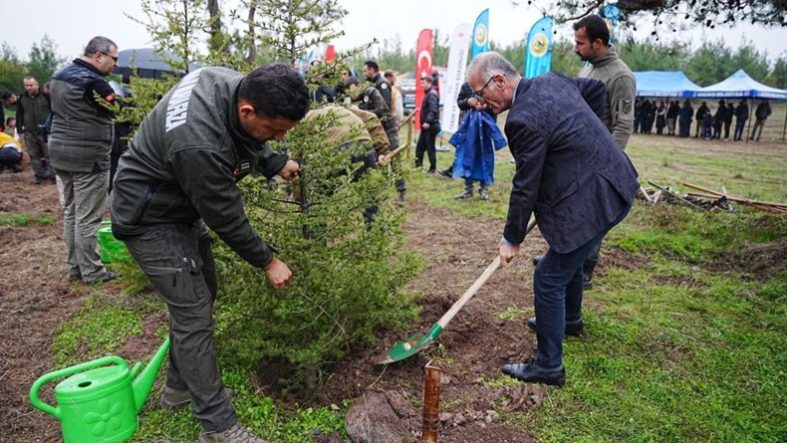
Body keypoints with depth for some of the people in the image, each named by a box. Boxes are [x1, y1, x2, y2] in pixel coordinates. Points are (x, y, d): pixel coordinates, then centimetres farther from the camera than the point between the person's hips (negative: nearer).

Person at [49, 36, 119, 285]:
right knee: (87, 217, -3)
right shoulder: (93, 82, -17)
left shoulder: (60, 75, 13)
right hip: (88, 158, -9)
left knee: (71, 212, 14)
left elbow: (57, 112, 19)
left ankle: (75, 267, 22)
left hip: (61, 154, 9)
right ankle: (91, 272, 6)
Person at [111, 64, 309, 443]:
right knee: (194, 313, -7)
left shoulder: (232, 84, -13)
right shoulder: (199, 144, -39)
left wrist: (276, 163, 5)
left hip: (184, 205, 9)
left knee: (201, 295, 16)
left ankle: (180, 386, 34)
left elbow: (245, 141, 10)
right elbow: (226, 218, -26)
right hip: (151, 217, -9)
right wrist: (267, 262, -13)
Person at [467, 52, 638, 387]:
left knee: (549, 280, -2)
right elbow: (596, 88, 21)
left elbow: (525, 187, -18)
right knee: (569, 256, 29)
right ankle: (570, 319, 52)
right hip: (611, 180, 10)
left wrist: (511, 239, -6)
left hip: (594, 198, -10)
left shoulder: (524, 119, -24)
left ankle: (548, 366, 11)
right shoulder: (552, 80, 4)